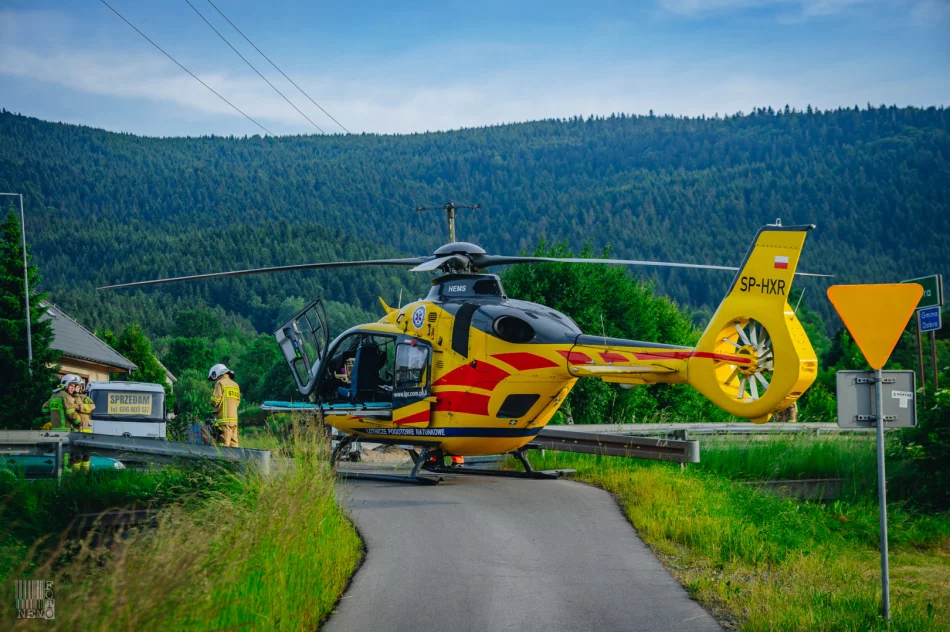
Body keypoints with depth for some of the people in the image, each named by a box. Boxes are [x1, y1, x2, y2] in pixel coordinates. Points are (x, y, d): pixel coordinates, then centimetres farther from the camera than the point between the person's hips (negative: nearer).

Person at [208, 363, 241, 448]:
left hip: (224, 419, -7)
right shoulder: (236, 385, 15)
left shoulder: (220, 383, -5)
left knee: (224, 444, -9)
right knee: (233, 443, 7)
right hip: (234, 419, 7)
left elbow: (215, 401, -11)